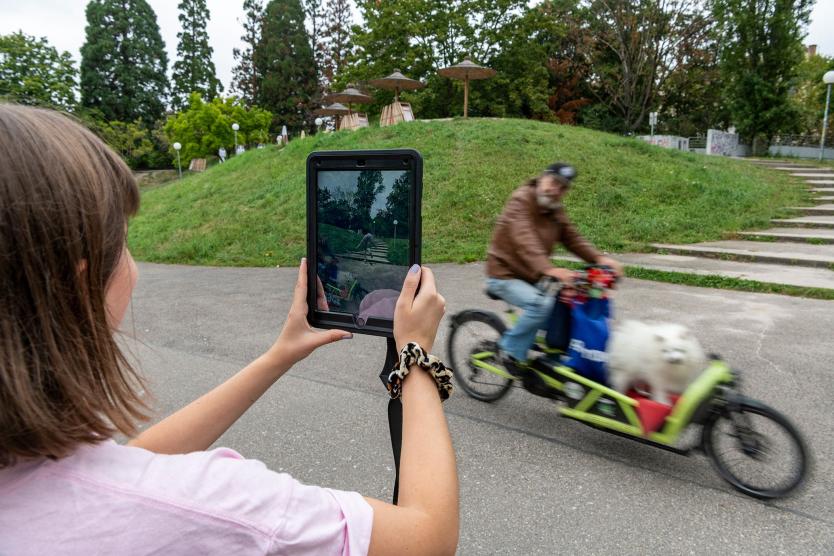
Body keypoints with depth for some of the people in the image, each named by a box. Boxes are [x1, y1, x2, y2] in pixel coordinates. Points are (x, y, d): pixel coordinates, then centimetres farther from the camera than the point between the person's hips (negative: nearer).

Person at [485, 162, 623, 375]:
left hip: (529, 277, 8)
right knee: (541, 304, -28)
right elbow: (525, 240, -35)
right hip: (504, 275, -8)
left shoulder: (556, 210, 6)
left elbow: (573, 239, -3)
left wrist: (599, 258, -21)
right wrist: (549, 269, -51)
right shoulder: (521, 200, -20)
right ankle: (510, 349, -9)